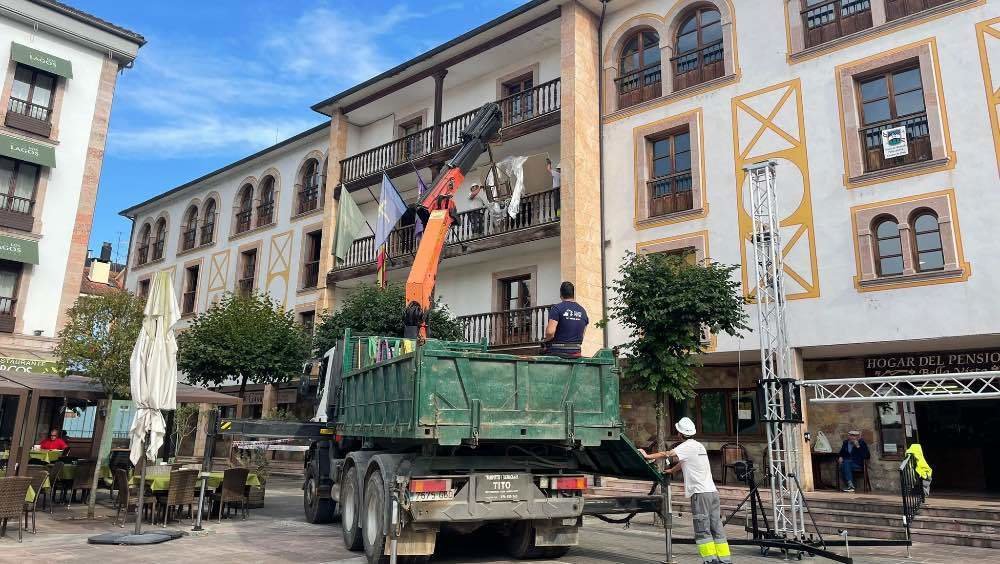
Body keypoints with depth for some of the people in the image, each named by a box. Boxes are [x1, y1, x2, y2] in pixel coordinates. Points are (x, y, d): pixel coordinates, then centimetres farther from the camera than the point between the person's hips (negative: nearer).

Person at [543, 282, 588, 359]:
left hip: (557, 352, -5)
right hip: (576, 352, 5)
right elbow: (582, 334, 16)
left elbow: (550, 332, -17)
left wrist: (546, 340, 1)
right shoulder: (583, 311, 10)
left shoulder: (557, 308, -7)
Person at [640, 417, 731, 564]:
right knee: (717, 528, 9)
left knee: (702, 530, -4)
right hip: (712, 491, 9)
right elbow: (682, 462, 29)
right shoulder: (699, 446, 20)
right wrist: (670, 471, 32)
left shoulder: (687, 446, -8)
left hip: (701, 493, -9)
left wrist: (648, 456, -9)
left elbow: (667, 454, -16)